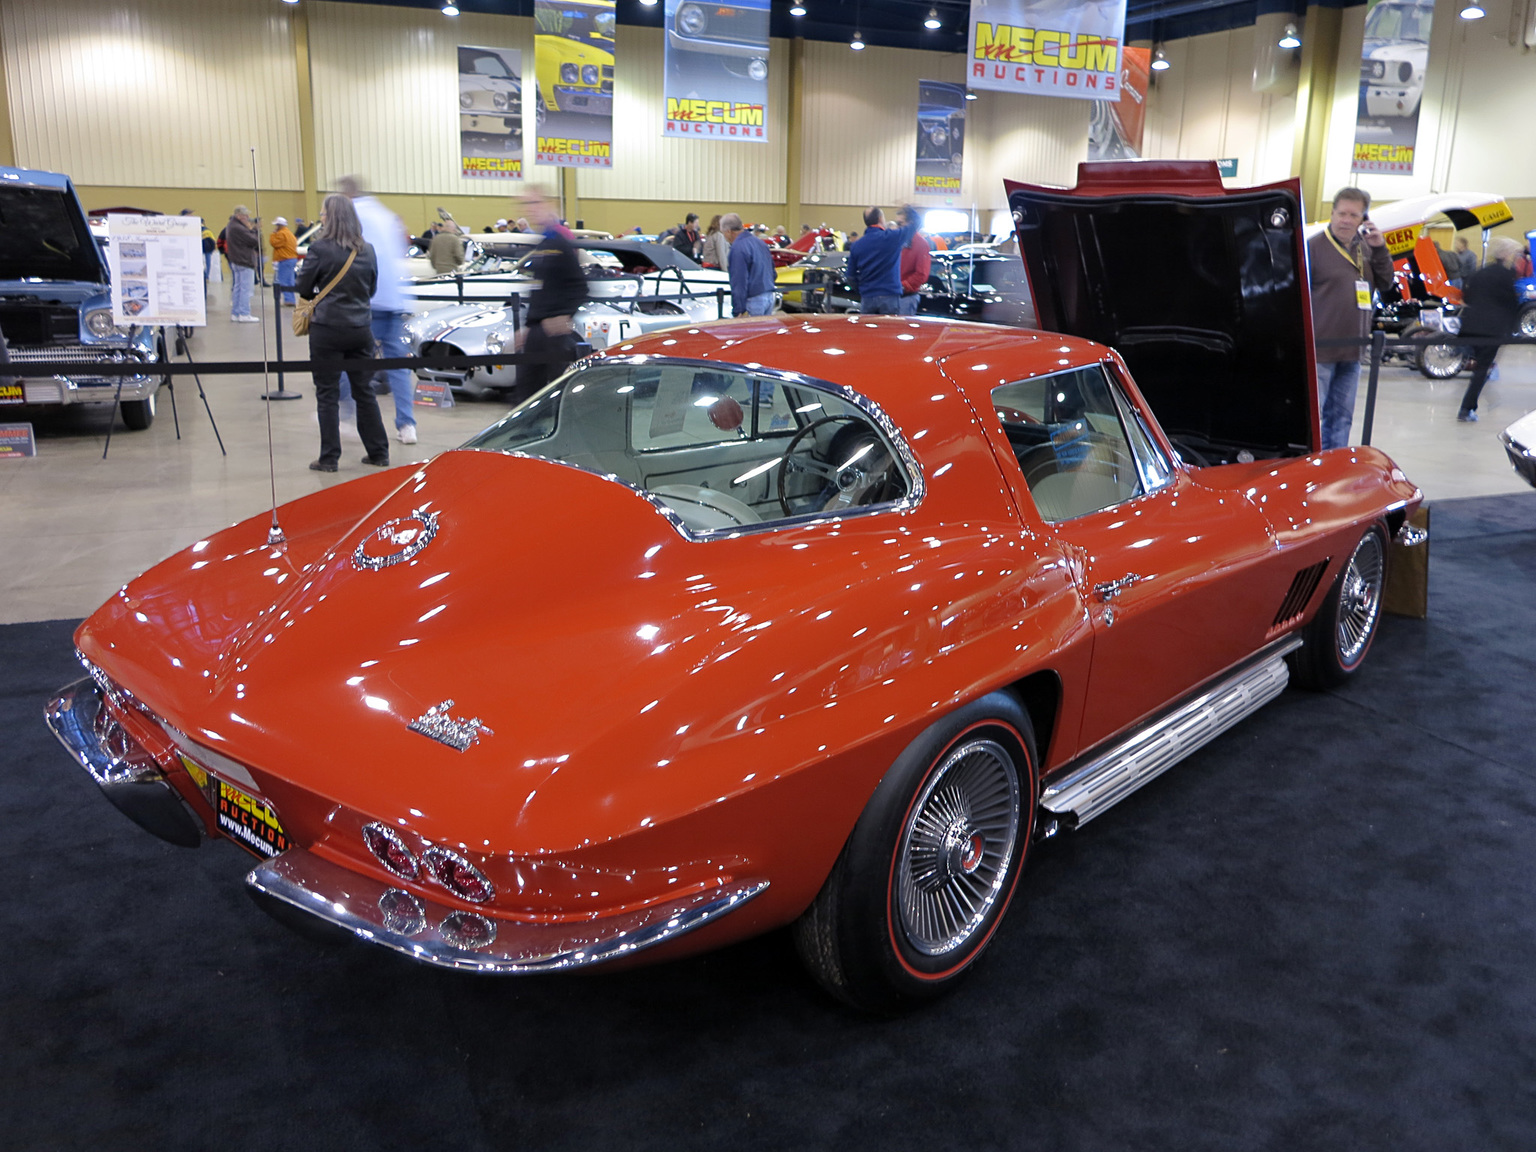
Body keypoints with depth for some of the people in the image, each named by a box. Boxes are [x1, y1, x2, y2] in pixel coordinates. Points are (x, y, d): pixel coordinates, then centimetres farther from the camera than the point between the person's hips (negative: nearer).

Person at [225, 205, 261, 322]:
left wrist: (251, 229, 1)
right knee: (246, 288, -7)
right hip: (244, 261, -10)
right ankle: (244, 314, -6)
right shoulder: (238, 228, -21)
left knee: (237, 287, 14)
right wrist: (252, 229, -6)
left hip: (236, 261, 10)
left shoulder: (231, 226, 13)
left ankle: (235, 313, 19)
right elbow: (254, 241, -20)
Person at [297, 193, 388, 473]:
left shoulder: (320, 248, -11)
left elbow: (304, 287, -3)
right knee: (364, 392, 13)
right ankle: (379, 453, 16)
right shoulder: (367, 250, 4)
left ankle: (329, 458, 6)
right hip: (361, 328, 5)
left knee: (327, 395, 3)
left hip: (328, 328, -4)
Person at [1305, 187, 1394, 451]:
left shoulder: (1365, 249, 12)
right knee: (1312, 416, -5)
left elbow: (1385, 285, 11)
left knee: (1342, 417, 13)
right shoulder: (1314, 246, -8)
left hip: (1352, 352, 7)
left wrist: (1380, 249, -3)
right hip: (1320, 350, -7)